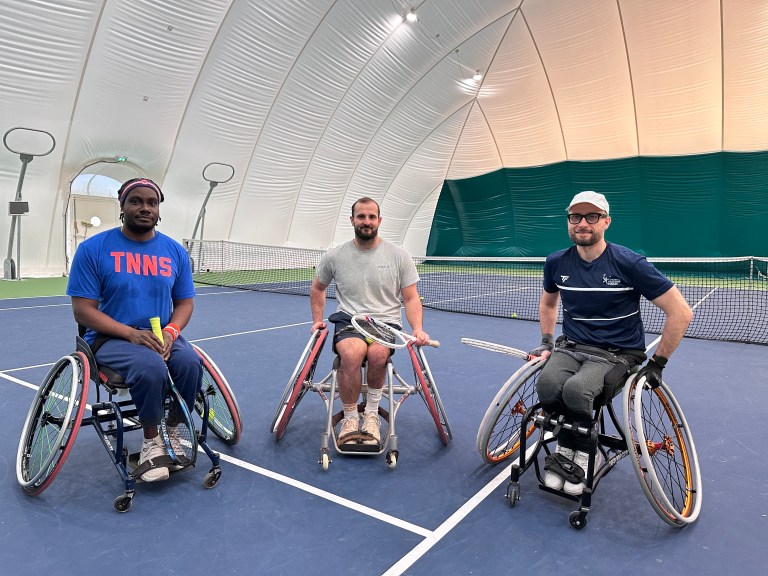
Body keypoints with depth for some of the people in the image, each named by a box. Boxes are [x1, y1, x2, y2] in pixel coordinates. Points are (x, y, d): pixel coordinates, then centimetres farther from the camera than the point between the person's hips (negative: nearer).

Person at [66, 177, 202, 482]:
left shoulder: (175, 251, 6)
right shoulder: (93, 248, -4)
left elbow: (184, 302, 9)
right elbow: (83, 309, -7)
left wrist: (170, 332, -13)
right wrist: (132, 333, -21)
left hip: (161, 336, 3)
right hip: (111, 339, -3)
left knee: (190, 363, -28)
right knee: (151, 367, -34)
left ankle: (173, 432, -1)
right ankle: (151, 441, -8)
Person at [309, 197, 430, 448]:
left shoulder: (399, 256, 4)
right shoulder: (334, 256, 6)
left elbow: (411, 299, 5)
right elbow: (317, 288, 23)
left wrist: (417, 329, -11)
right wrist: (318, 320, 11)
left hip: (386, 321, 0)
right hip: (348, 320, 0)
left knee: (377, 353, -36)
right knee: (351, 353, -35)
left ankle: (372, 413, -10)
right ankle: (350, 419, -13)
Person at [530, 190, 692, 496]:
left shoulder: (629, 263, -13)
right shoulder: (556, 262, 1)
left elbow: (681, 313, -9)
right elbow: (548, 302, 22)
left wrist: (657, 364, -7)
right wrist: (546, 342, 14)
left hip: (617, 353, -3)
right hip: (571, 345, 4)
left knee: (575, 389, -33)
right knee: (547, 383, -30)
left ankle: (585, 454, -2)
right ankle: (565, 448, -1)